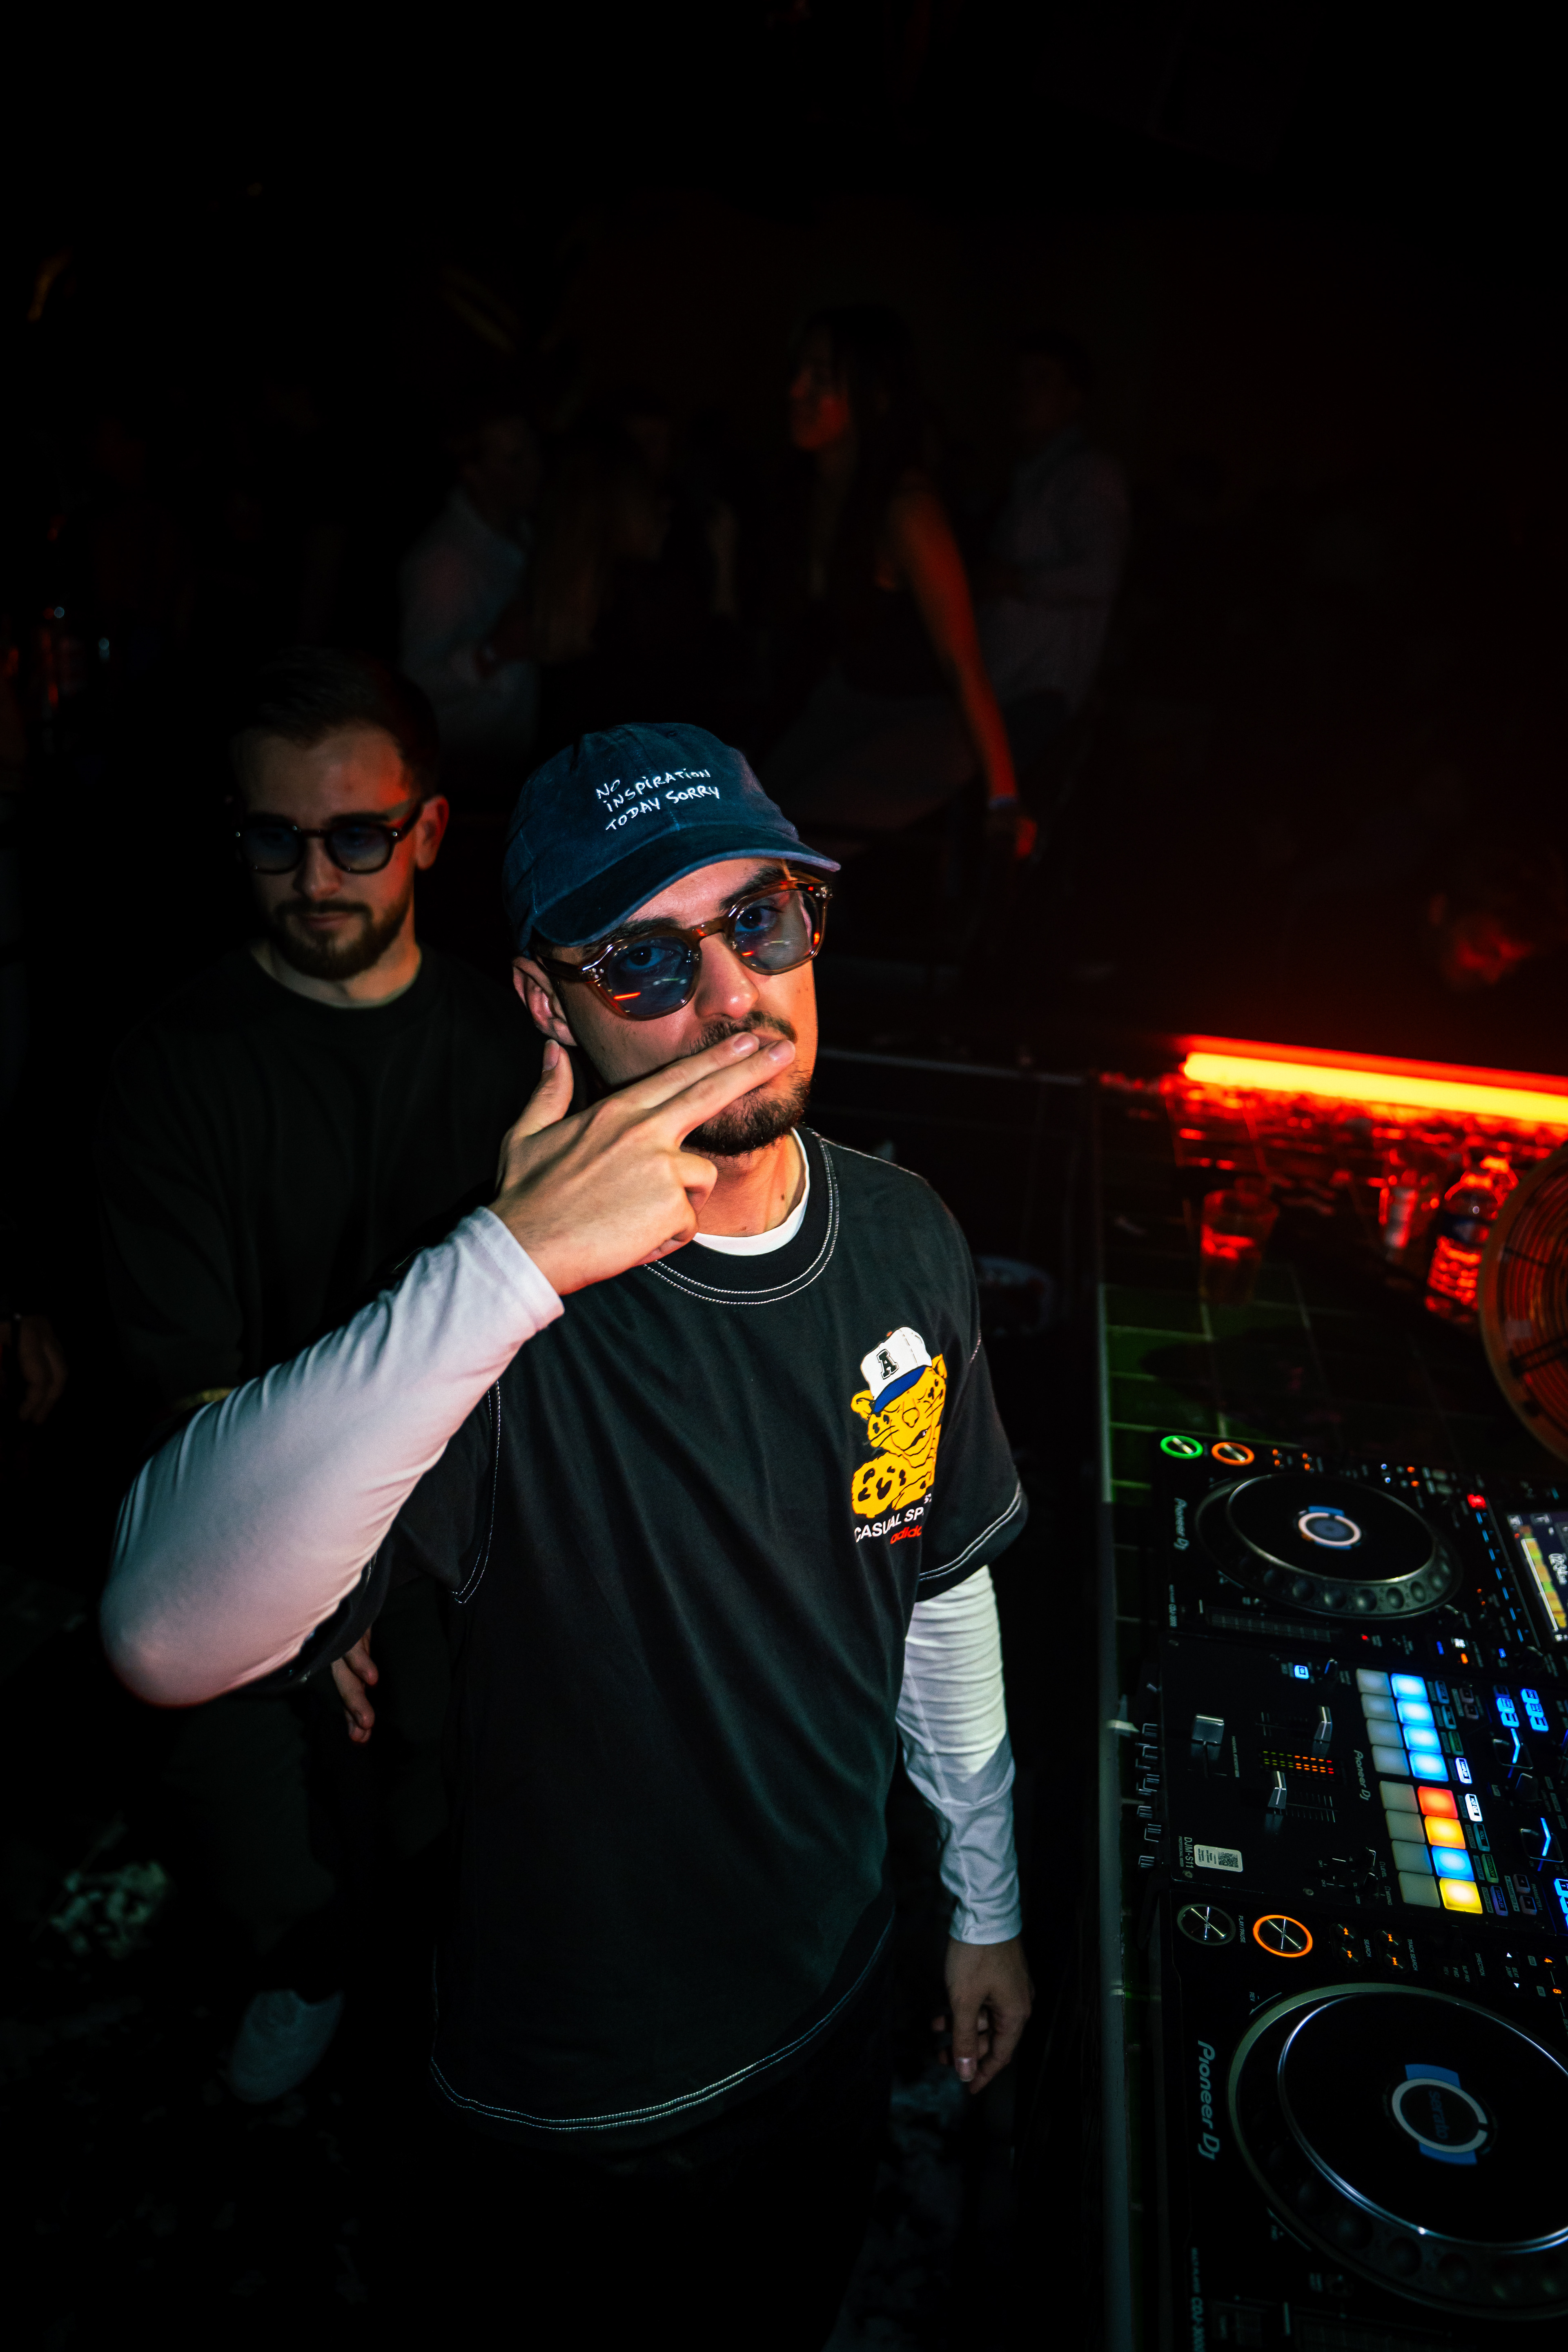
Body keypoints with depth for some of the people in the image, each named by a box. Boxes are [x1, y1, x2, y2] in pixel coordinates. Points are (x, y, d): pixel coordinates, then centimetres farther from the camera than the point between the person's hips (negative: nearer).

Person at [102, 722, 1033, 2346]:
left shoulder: (904, 1239, -10)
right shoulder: (511, 1318, -29)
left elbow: (940, 1584, 2)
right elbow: (167, 1641, -42)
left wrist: (986, 1899, 10)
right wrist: (504, 1269, -49)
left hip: (835, 2015, 5)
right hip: (575, 2108, -4)